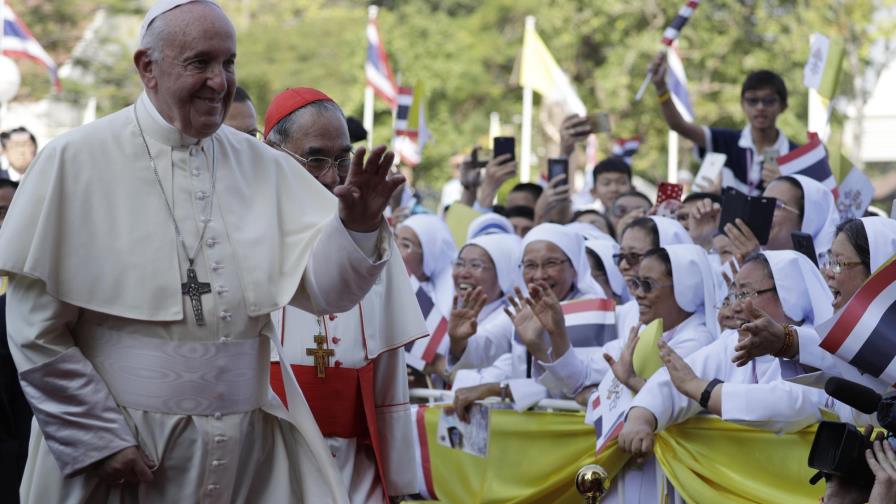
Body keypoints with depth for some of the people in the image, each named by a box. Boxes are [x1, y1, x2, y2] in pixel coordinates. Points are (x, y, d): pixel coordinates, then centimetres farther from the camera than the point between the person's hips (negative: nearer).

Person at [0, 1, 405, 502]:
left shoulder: (263, 168, 5)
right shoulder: (77, 161, -6)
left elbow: (321, 288, 1)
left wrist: (357, 226, -17)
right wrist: (99, 438, -8)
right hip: (125, 443, -3)